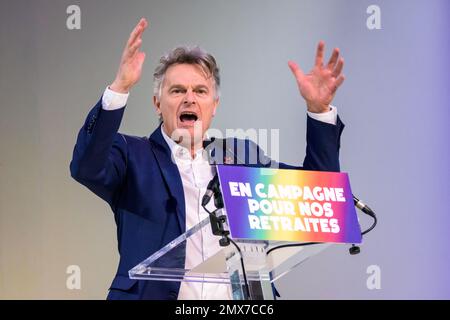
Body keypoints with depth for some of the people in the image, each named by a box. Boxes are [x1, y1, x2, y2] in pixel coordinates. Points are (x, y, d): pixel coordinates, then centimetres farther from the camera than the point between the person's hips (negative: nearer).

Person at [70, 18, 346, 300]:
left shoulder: (242, 155, 16)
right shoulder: (134, 156, 6)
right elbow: (87, 168, -12)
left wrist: (319, 108, 2)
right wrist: (120, 88, -21)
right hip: (154, 294, -2)